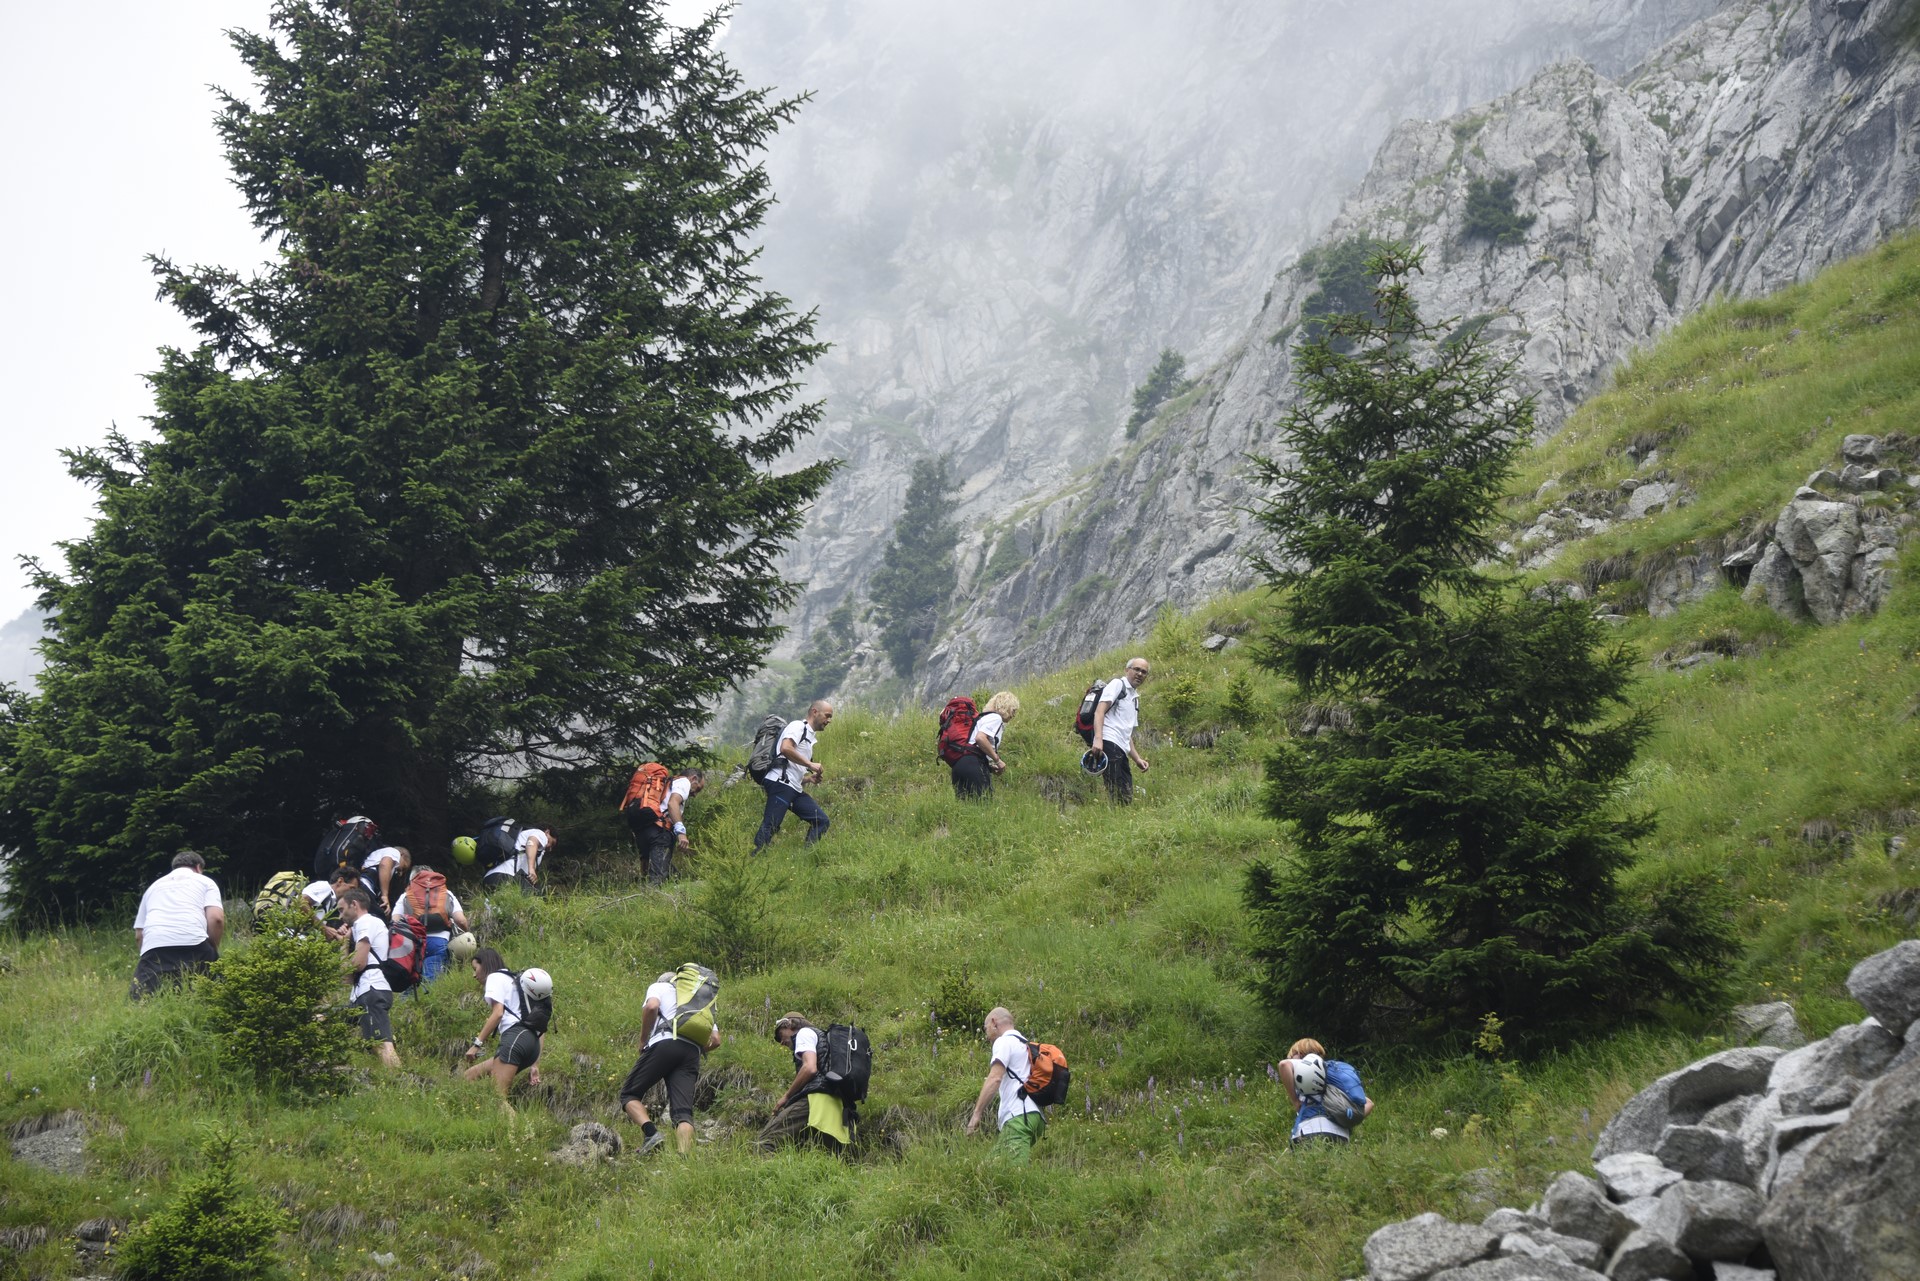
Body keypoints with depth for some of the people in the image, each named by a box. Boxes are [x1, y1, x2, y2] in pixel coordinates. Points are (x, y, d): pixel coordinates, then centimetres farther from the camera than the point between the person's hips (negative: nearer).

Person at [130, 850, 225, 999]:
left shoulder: (154, 886, 32)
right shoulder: (205, 881, 23)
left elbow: (138, 935, 25)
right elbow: (216, 919, 6)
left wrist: (151, 959, 32)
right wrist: (214, 950, 20)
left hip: (154, 946, 2)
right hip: (193, 943, -2)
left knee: (139, 998, -4)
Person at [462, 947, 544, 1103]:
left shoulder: (495, 977, 7)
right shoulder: (512, 979, 33)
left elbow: (498, 1013, -11)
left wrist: (477, 1043, -10)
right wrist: (534, 1066, 22)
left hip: (515, 1036, -9)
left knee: (497, 1096, -19)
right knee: (467, 1077, 11)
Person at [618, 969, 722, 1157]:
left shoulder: (659, 987, 22)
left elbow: (652, 1006, -4)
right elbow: (715, 1040, 23)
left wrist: (643, 1041, 4)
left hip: (664, 1043, -4)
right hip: (692, 1053, 4)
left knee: (629, 1094, 5)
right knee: (683, 1111, -4)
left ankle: (651, 1132, -19)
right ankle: (685, 1157, -26)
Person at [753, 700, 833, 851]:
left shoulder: (810, 737, 28)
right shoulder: (798, 726, 0)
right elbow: (786, 748, -20)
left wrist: (810, 778, 11)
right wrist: (810, 764, -13)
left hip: (795, 789, 10)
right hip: (780, 783, -10)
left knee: (821, 821, 2)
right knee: (770, 826, -16)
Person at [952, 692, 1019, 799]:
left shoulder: (985, 717, 29)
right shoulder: (995, 718, 1)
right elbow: (980, 738, -17)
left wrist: (991, 766, 16)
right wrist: (997, 760, -9)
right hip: (974, 764, -9)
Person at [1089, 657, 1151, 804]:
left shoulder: (1135, 698, 31)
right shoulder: (1117, 684, 5)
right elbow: (1099, 711, -10)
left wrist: (1137, 758, 25)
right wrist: (1098, 739, -24)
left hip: (1121, 751, 9)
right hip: (1109, 743, -9)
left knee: (1126, 797, 1)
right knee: (1116, 796, -19)